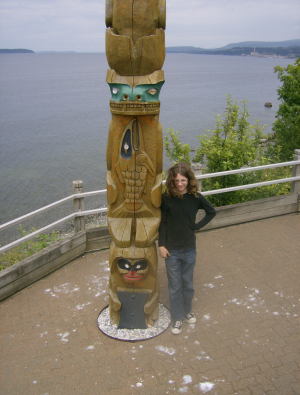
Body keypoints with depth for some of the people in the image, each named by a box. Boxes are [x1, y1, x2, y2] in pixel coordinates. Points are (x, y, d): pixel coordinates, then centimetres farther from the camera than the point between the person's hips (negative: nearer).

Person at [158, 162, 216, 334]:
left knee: (188, 283, 17)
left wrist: (197, 226, -4)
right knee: (175, 285, 10)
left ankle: (187, 311, 40)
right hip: (171, 249, -1)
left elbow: (212, 212, 4)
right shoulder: (166, 198, -11)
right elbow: (162, 222, -5)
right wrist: (161, 245, -7)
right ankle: (178, 318, 27)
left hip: (189, 249, 1)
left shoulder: (196, 197, -8)